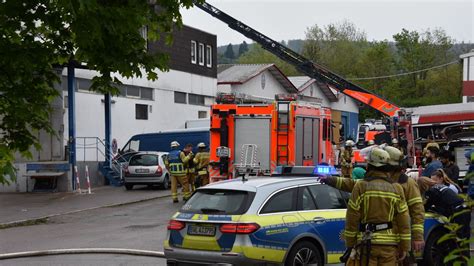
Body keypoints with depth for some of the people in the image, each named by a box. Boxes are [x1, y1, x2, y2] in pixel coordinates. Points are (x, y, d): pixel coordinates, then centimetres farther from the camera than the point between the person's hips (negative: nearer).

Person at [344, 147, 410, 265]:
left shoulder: (361, 186, -5)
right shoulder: (396, 188, 3)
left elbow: (352, 218, -5)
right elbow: (403, 221, 2)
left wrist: (350, 244, 3)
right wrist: (404, 247, 9)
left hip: (367, 243, -2)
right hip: (389, 244, 2)